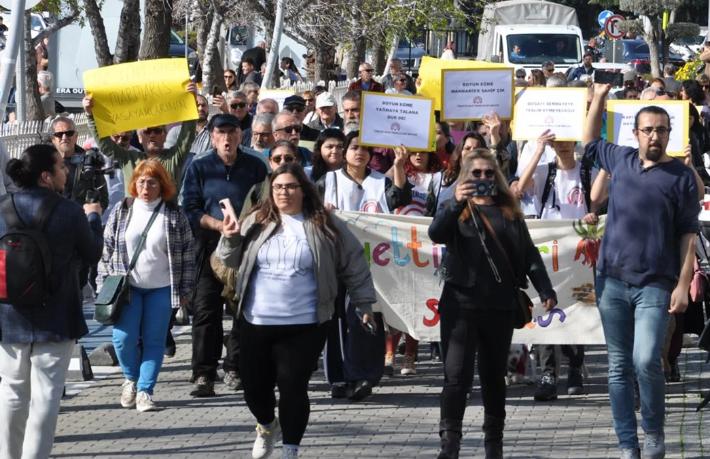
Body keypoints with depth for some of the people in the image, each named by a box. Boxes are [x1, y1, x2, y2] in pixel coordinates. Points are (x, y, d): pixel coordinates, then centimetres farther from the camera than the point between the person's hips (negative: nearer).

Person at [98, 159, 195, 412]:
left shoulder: (174, 216, 0)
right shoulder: (121, 212, 3)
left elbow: (187, 254, 3)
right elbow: (107, 249, 6)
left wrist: (185, 290, 0)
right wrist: (104, 286, 2)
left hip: (161, 289, -1)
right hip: (127, 287, 1)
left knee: (154, 341, 0)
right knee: (124, 338, -8)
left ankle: (145, 391, 8)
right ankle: (131, 378, 18)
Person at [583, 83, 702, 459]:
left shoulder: (682, 177, -1)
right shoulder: (621, 160, 10)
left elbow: (688, 235, -2)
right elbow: (589, 142, 30)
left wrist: (683, 284, -8)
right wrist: (599, 97, 24)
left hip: (655, 286, -4)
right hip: (612, 280, 4)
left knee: (646, 360, -19)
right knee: (619, 368, 6)